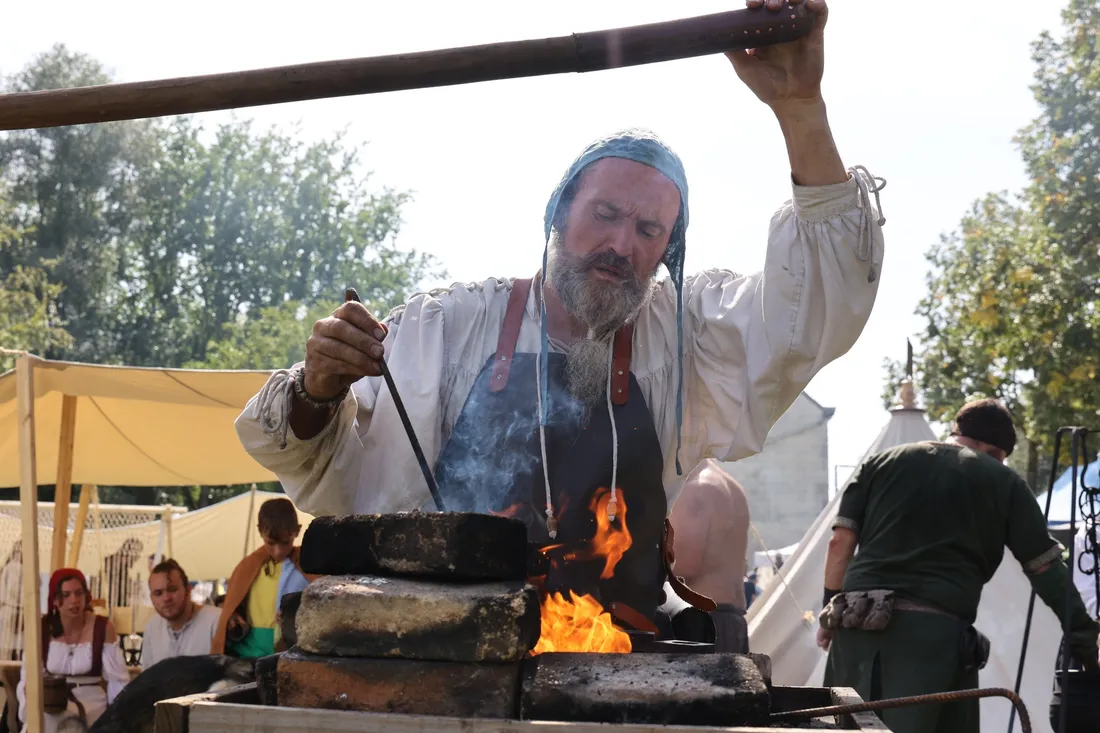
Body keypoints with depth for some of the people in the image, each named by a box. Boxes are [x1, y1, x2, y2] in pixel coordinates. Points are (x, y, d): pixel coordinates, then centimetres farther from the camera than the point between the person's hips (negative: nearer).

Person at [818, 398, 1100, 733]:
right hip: (936, 632, -3)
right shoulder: (1004, 483, 11)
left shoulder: (882, 462, 18)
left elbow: (841, 542, 13)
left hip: (858, 625, 3)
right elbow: (1045, 568, 12)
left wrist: (832, 611, 19)